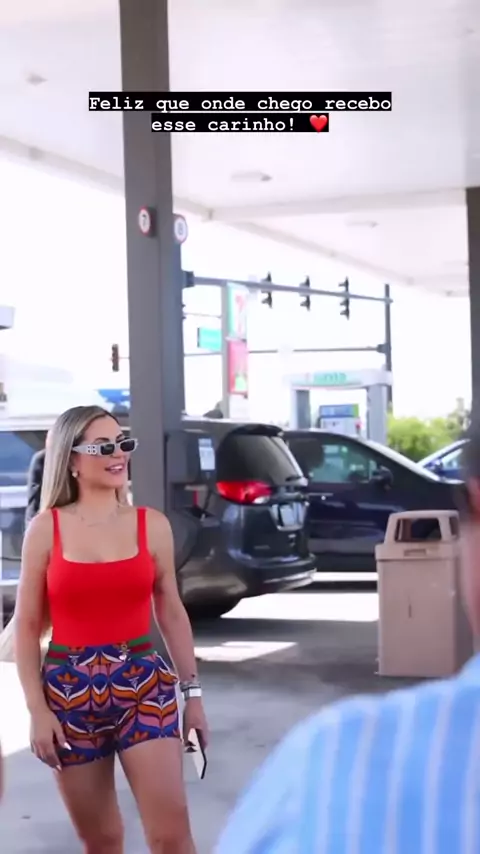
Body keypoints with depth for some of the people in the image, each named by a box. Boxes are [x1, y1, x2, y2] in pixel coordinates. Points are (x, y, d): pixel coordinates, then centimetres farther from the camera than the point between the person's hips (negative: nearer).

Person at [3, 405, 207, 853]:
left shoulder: (152, 525, 3)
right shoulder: (46, 529, -2)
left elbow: (172, 614, 9)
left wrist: (193, 692, 8)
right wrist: (37, 710, -6)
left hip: (143, 682, 1)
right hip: (69, 690, 0)